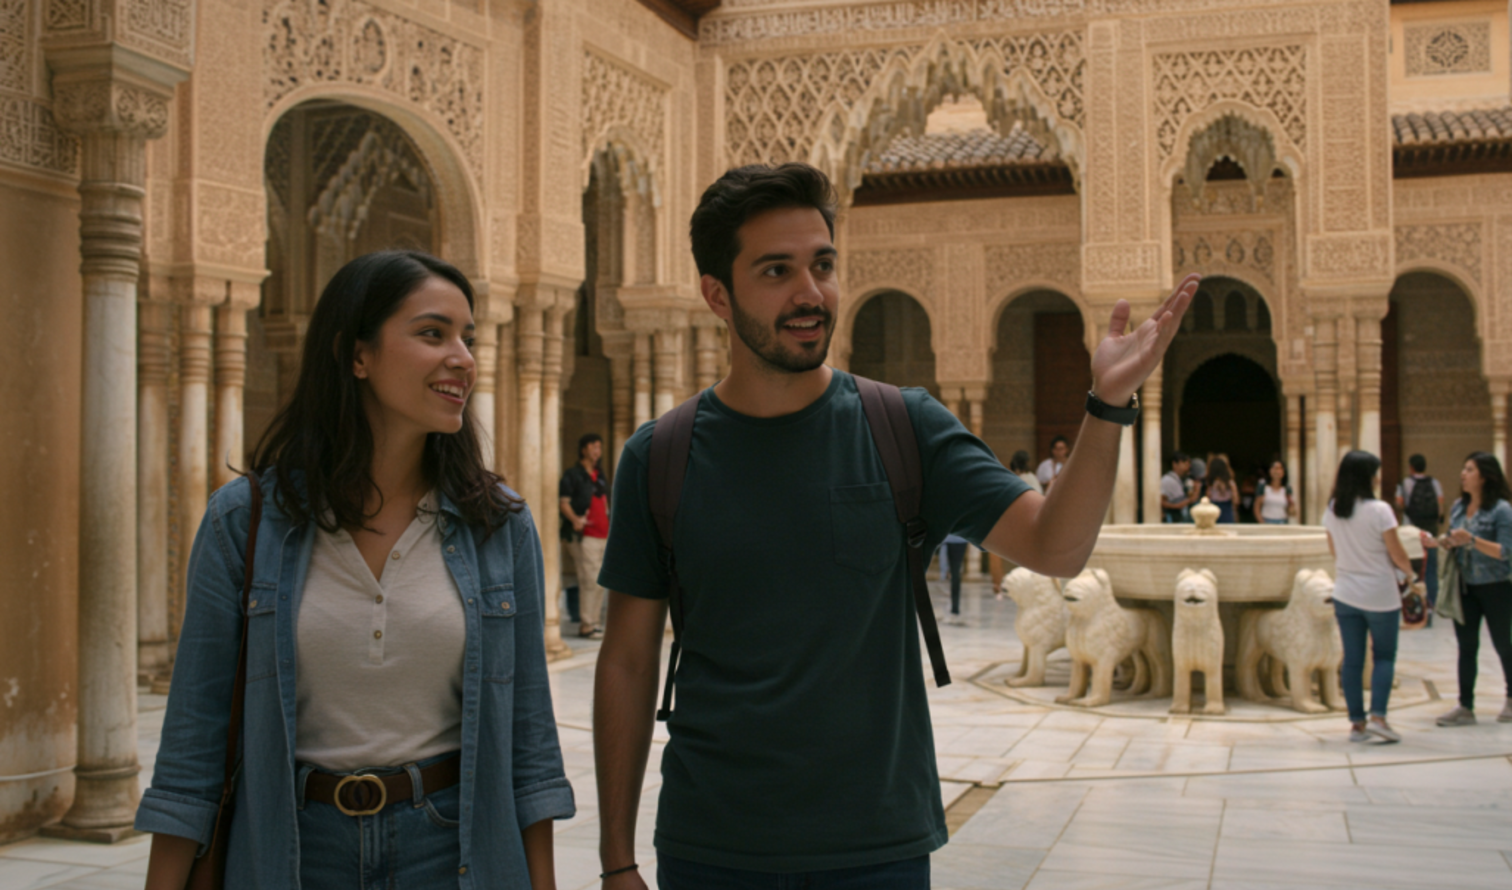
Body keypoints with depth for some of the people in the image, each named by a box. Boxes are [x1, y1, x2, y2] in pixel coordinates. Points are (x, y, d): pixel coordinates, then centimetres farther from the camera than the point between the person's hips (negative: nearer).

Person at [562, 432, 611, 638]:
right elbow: (564, 502, -12)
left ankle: (592, 623, 14)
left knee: (599, 582, 8)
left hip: (602, 535, 8)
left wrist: (610, 523, 25)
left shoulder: (599, 475, 20)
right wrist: (574, 519, -28)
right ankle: (586, 625, -8)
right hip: (584, 536, -8)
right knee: (591, 580, -12)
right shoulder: (572, 474, -4)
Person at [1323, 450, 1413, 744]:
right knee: (1384, 656, 8)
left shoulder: (1332, 510, 1)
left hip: (1345, 594, 4)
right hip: (1380, 595, -4)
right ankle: (1377, 717, -5)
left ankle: (1357, 722, 9)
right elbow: (1397, 555, -9)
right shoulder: (1378, 510, -16)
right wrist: (1410, 573, 11)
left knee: (1352, 659, 7)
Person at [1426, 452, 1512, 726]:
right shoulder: (1458, 507, 6)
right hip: (1465, 587, 6)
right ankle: (1465, 707, 7)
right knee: (1466, 646, 5)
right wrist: (1438, 542, -6)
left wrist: (1472, 540, -29)